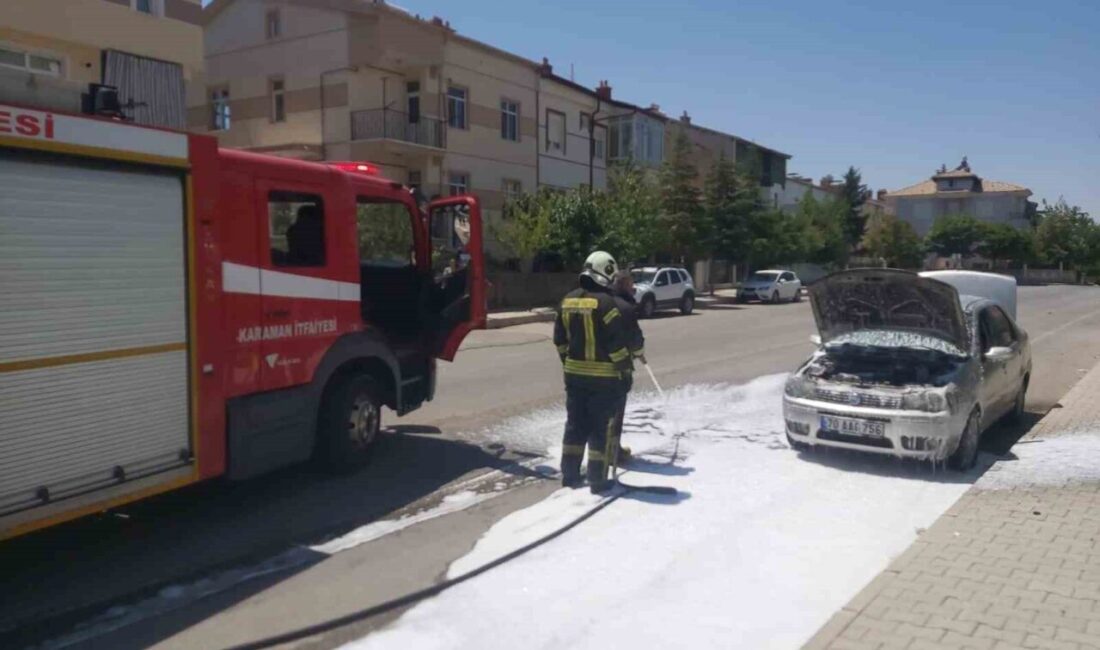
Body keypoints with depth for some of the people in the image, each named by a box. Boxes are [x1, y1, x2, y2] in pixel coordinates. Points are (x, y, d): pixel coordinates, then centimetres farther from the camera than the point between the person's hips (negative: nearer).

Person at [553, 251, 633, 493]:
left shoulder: (567, 300, 5)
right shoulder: (605, 302, -17)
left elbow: (559, 339, 13)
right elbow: (617, 341, -16)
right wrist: (625, 366, -3)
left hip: (574, 373, 7)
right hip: (603, 376, -6)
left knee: (575, 424, 16)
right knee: (602, 428, 3)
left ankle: (569, 475, 22)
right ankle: (598, 480, 8)